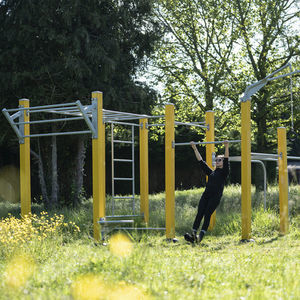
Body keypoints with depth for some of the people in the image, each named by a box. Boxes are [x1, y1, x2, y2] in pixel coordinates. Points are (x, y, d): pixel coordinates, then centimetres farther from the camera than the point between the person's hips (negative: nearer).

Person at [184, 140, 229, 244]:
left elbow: (226, 161, -3)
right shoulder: (211, 172, 25)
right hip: (206, 195, 5)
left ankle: (200, 236, -23)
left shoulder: (224, 172, 10)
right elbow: (201, 162, 25)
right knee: (199, 213, -9)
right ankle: (193, 234, -19)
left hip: (216, 196, -5)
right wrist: (195, 149, 22)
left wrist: (226, 147, -14)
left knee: (207, 214, -15)